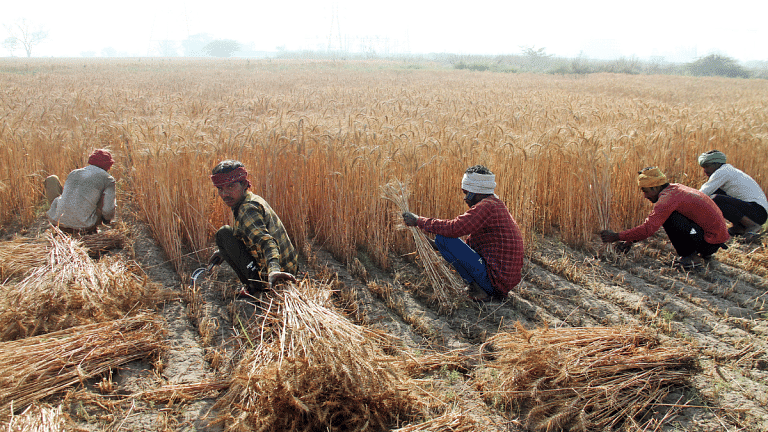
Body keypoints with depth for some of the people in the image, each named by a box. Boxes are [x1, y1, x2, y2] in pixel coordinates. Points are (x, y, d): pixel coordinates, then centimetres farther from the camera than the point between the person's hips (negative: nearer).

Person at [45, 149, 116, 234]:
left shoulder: (73, 173, 15)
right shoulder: (107, 179, 2)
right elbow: (108, 210, -6)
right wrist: (107, 219, 18)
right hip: (84, 226, -3)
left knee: (52, 179, 26)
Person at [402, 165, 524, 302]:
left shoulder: (486, 207, -14)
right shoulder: (497, 206, 18)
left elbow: (453, 228, -22)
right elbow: (471, 241, 22)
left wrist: (418, 221, -9)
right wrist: (439, 246, 17)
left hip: (494, 279, -10)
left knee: (442, 239, -10)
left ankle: (477, 289, -8)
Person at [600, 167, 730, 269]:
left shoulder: (668, 198, -20)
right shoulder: (673, 189, 10)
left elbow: (648, 228, -25)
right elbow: (651, 222, 15)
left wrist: (617, 237, -17)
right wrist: (631, 240, 9)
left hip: (710, 240, -9)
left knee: (668, 218, -18)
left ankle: (693, 257, -5)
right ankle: (704, 253, 17)